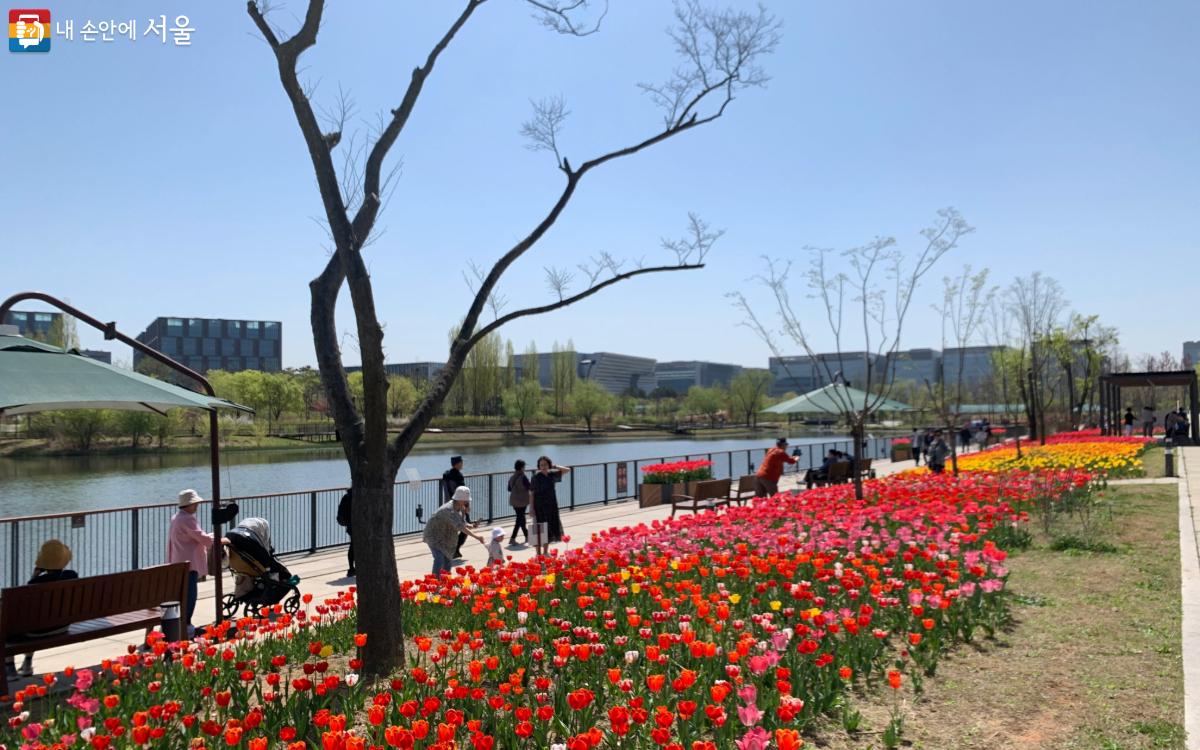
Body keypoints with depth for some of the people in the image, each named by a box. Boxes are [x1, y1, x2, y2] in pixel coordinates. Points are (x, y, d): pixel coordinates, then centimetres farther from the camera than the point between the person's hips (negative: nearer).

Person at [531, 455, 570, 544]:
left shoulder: (552, 475, 2)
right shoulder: (536, 477, -8)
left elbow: (567, 469, 8)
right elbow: (532, 493, -7)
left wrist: (555, 466, -3)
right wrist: (531, 508, -11)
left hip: (551, 505, 5)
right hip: (539, 506, -5)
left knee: (551, 525, 9)